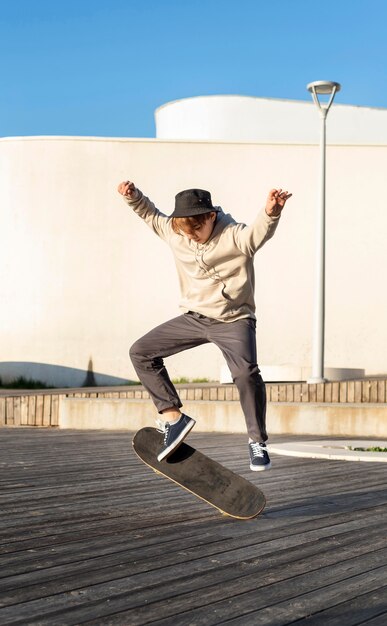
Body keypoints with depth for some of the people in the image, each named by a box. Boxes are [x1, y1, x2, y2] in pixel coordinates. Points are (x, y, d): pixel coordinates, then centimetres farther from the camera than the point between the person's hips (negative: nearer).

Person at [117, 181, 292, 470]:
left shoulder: (234, 236, -21)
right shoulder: (174, 231, -3)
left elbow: (260, 231, -41)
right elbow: (152, 215, 15)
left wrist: (271, 212, -62)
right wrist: (133, 196, -2)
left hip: (233, 320, -6)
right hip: (194, 317, 6)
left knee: (246, 372, -29)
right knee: (141, 352, 1)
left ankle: (258, 441, -10)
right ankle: (173, 416, 2)